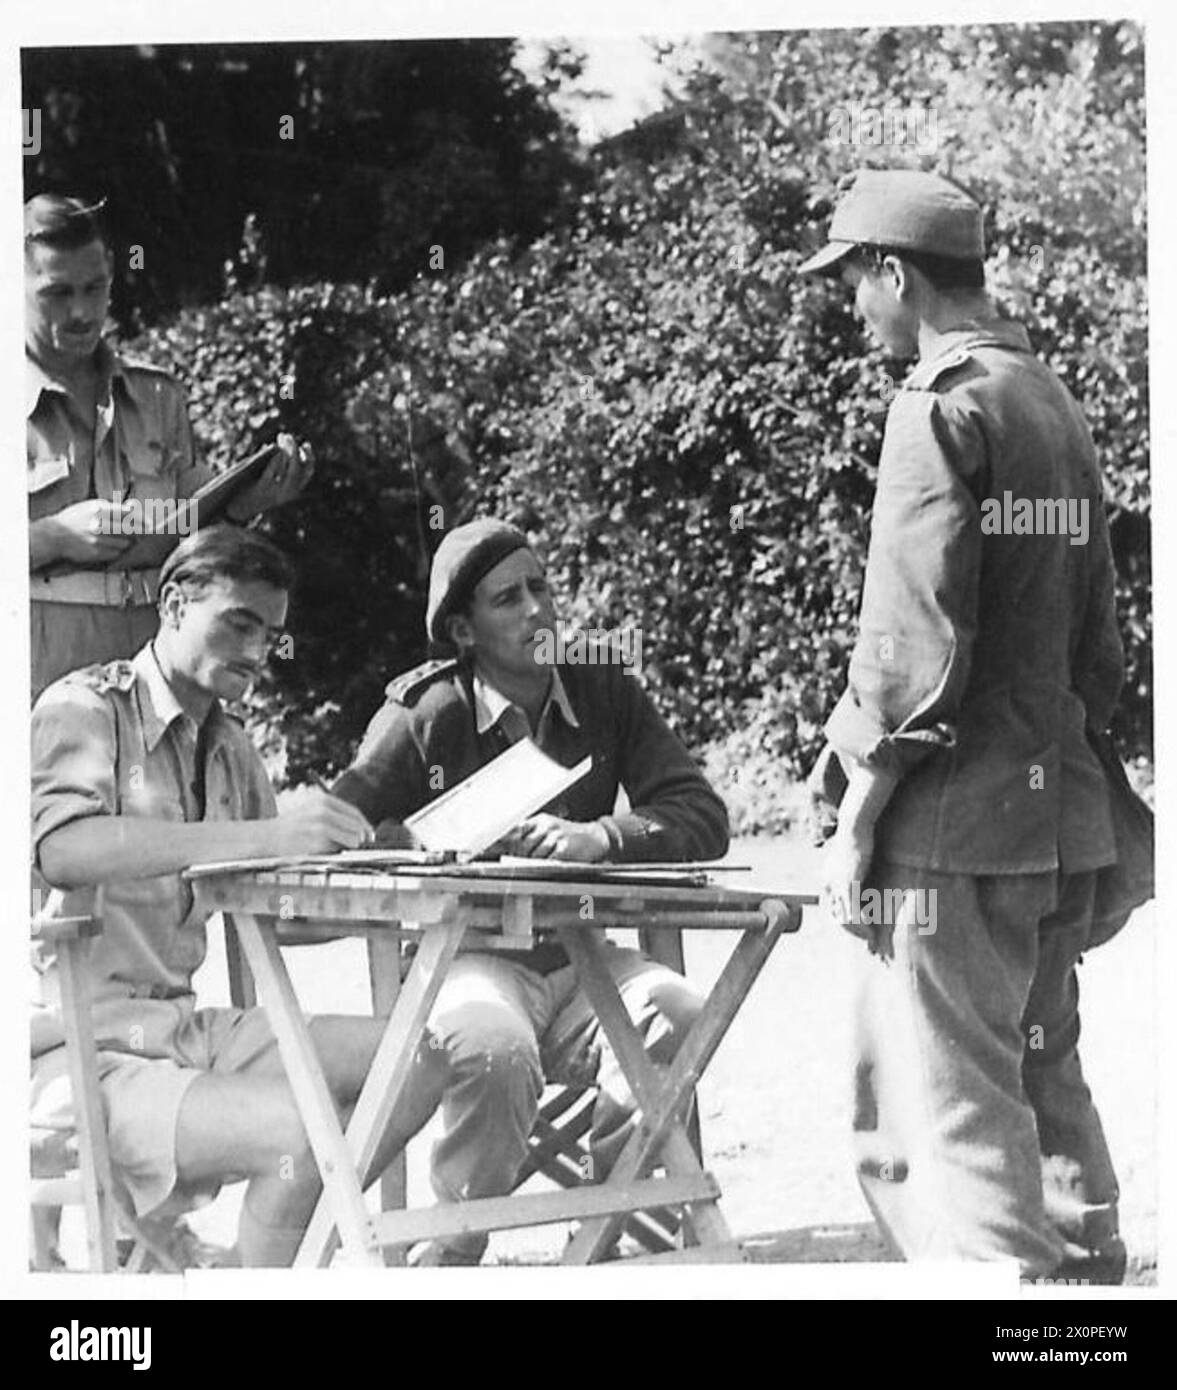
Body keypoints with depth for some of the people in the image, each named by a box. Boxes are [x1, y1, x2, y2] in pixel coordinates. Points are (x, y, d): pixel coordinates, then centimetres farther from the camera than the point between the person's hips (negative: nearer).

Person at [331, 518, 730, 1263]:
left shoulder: (608, 697, 8)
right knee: (497, 1050, -36)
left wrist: (600, 836, -20)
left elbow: (704, 818, -2)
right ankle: (450, 1258, -12)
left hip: (579, 960, 3)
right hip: (466, 956, -3)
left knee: (677, 1016, -28)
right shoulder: (424, 713, 1)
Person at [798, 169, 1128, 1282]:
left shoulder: (945, 404, -11)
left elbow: (915, 635, -17)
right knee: (1046, 1091, 16)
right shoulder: (1054, 405, 15)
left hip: (957, 824, -9)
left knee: (957, 1109, -6)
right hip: (1061, 814, 9)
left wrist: (857, 812, -13)